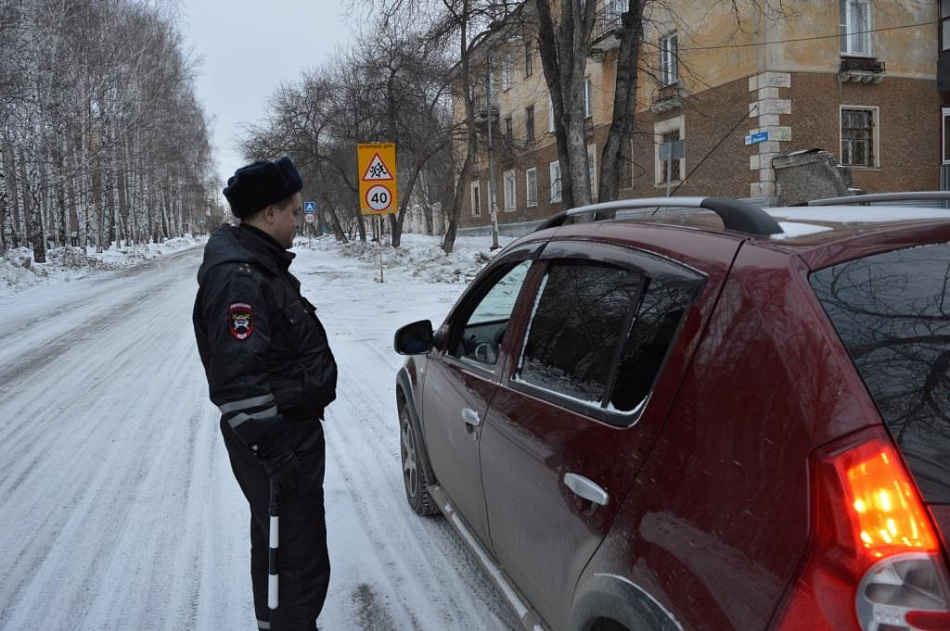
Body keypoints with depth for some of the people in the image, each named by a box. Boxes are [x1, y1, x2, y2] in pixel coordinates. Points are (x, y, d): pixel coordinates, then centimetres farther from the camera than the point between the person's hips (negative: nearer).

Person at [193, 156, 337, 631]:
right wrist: (273, 452, -24)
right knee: (301, 560, -4)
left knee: (275, 544, 25)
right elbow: (237, 383, -27)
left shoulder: (259, 264, 12)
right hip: (276, 438, -11)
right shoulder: (238, 279, -22)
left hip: (292, 427, 11)